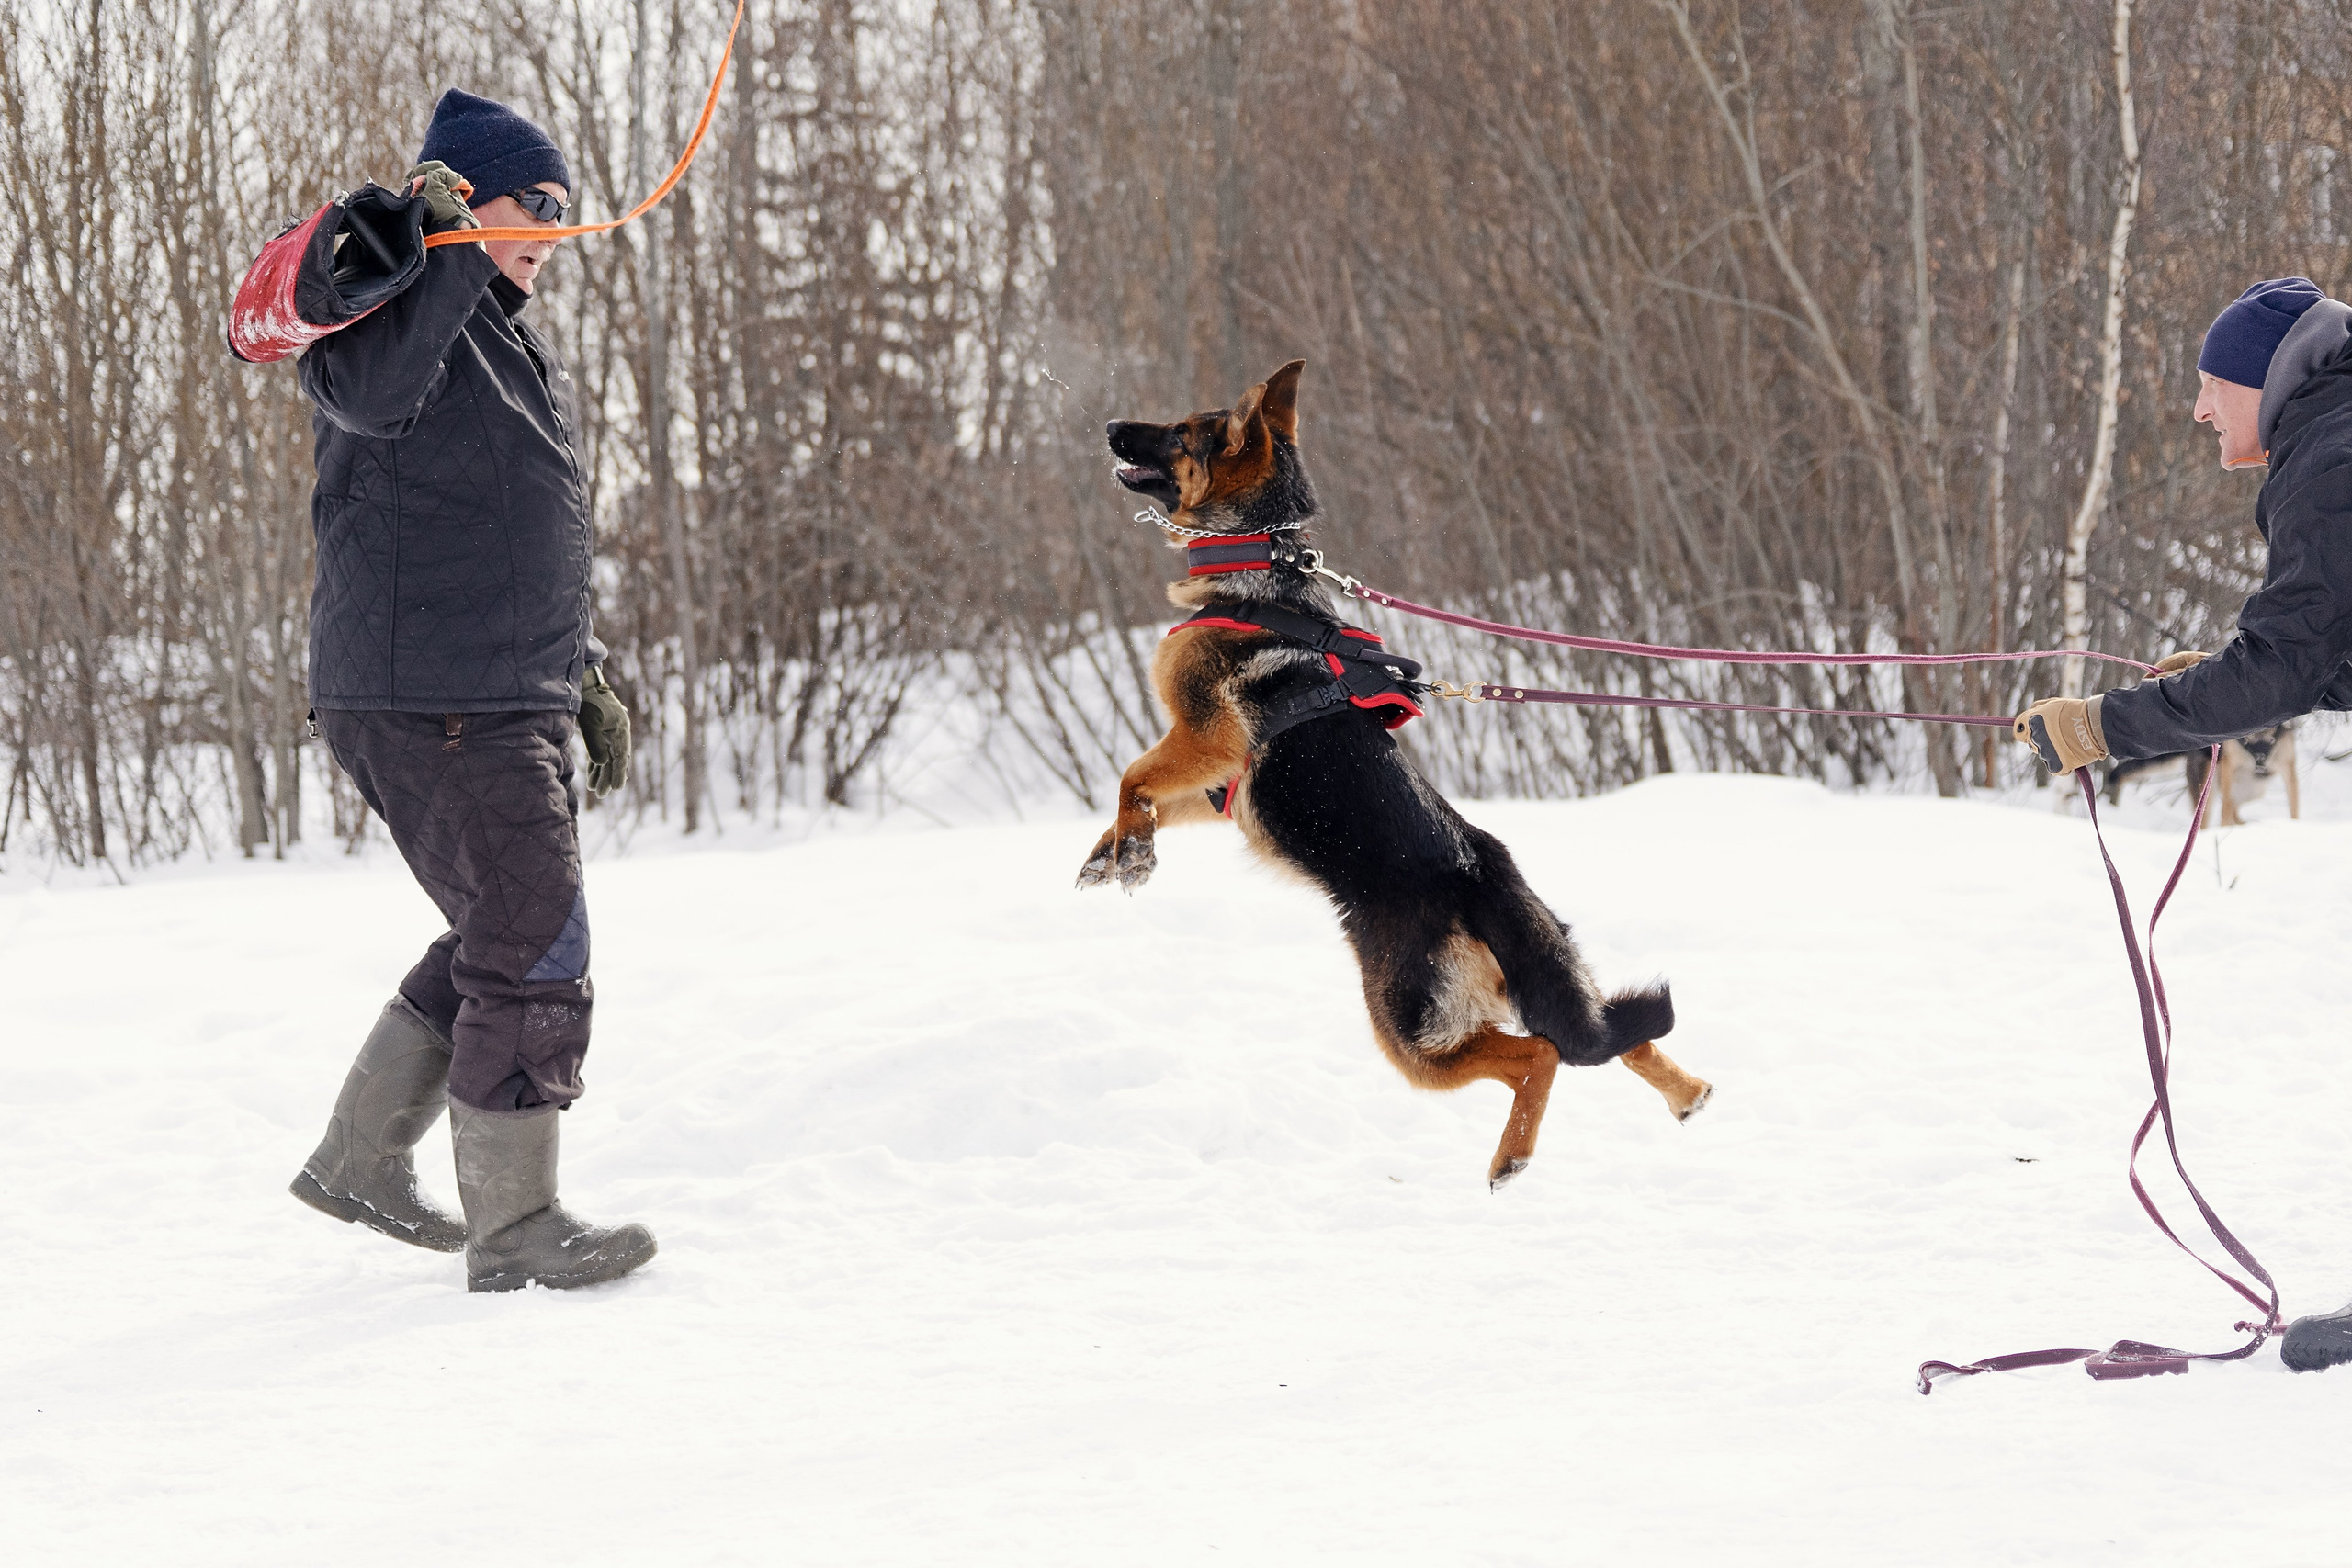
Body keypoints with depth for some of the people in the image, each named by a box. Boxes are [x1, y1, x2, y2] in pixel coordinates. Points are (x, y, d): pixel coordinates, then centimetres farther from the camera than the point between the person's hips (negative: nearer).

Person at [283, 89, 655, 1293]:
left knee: (507, 945, 16)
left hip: (515, 706, 10)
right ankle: (512, 1228, -4)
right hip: (425, 705, -10)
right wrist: (441, 245, -29)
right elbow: (371, 390, -33)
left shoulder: (520, 347, 22)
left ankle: (362, 1160, 27)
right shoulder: (397, 306, -7)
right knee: (534, 948, -10)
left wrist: (583, 676, 27)